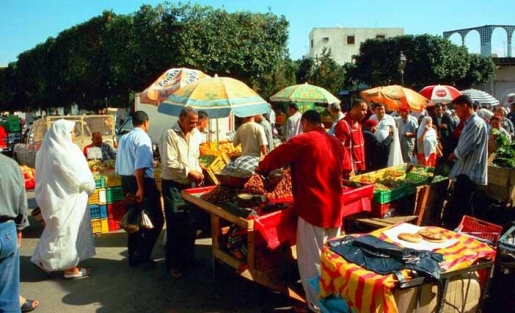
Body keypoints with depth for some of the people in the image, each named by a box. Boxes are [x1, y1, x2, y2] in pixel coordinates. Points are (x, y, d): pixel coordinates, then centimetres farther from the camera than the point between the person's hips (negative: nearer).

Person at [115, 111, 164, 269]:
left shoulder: (123, 138, 13)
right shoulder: (143, 138, -12)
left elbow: (119, 166, 15)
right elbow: (140, 167, -23)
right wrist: (141, 189, -21)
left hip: (126, 181, 9)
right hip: (143, 181, -9)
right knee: (156, 220, 2)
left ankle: (133, 257, 23)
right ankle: (141, 255, 0)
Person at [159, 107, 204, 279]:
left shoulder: (193, 135, 10)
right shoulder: (170, 135, -14)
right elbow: (169, 163, -21)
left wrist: (198, 172, -1)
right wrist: (189, 172, -18)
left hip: (190, 185, 7)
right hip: (174, 185, -7)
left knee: (190, 224, 14)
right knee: (175, 226, 0)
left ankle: (188, 258, 29)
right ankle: (173, 264, 13)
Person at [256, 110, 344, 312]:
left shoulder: (303, 141, -10)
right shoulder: (336, 143, 9)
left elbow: (277, 155, -4)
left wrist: (261, 167, 16)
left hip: (313, 209, -7)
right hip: (334, 208, 7)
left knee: (311, 260, 4)